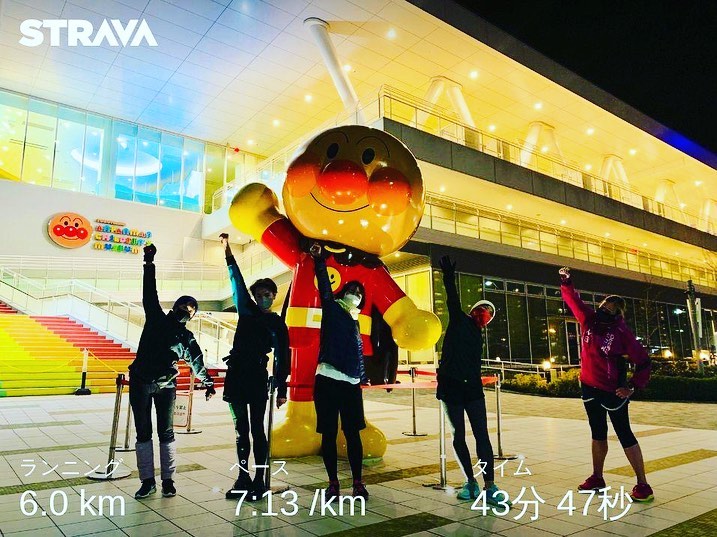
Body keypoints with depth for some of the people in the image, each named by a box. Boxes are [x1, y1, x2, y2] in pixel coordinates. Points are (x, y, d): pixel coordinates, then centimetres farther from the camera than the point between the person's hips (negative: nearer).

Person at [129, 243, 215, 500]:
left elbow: (197, 362, 14)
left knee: (166, 433, 1)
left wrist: (209, 383, 13)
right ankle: (147, 481, 12)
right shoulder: (155, 318, 8)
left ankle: (168, 480, 11)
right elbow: (150, 294, 3)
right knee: (143, 433, 4)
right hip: (140, 383, 0)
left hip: (166, 386, 0)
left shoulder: (187, 337, 9)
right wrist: (149, 265, -2)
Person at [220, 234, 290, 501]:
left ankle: (259, 480, 4)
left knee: (257, 429, -3)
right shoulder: (246, 311, 11)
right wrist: (227, 250, 3)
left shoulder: (278, 324, 3)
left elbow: (282, 358, 1)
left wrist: (282, 389, -6)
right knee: (241, 429, 9)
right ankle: (243, 478, 17)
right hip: (235, 374, 4)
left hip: (258, 378, -3)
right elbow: (237, 281, 7)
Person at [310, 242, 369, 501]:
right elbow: (324, 286, -11)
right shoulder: (332, 309, 5)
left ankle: (358, 482, 14)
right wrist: (319, 260, -23)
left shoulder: (354, 320, 19)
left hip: (351, 384, 5)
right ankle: (333, 483, 13)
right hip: (328, 380, -4)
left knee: (353, 433, 5)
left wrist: (363, 377, 27)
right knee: (329, 433, 3)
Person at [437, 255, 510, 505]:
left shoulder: (477, 337, 18)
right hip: (451, 388, -4)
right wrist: (449, 276, -24)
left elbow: (473, 366, 18)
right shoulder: (459, 321, 5)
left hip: (472, 390, 4)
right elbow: (452, 299, -12)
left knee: (482, 436, -5)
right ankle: (471, 482, 16)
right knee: (459, 437, 4)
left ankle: (490, 487, -4)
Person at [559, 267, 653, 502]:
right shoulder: (589, 319, -3)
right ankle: (597, 478, 30)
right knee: (598, 434, 17)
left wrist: (632, 386, -21)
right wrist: (566, 281, -2)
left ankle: (643, 485, 12)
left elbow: (643, 361, -13)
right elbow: (573, 300, 9)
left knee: (625, 435, 1)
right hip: (589, 388, 6)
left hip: (613, 392, -6)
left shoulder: (622, 333, -15)